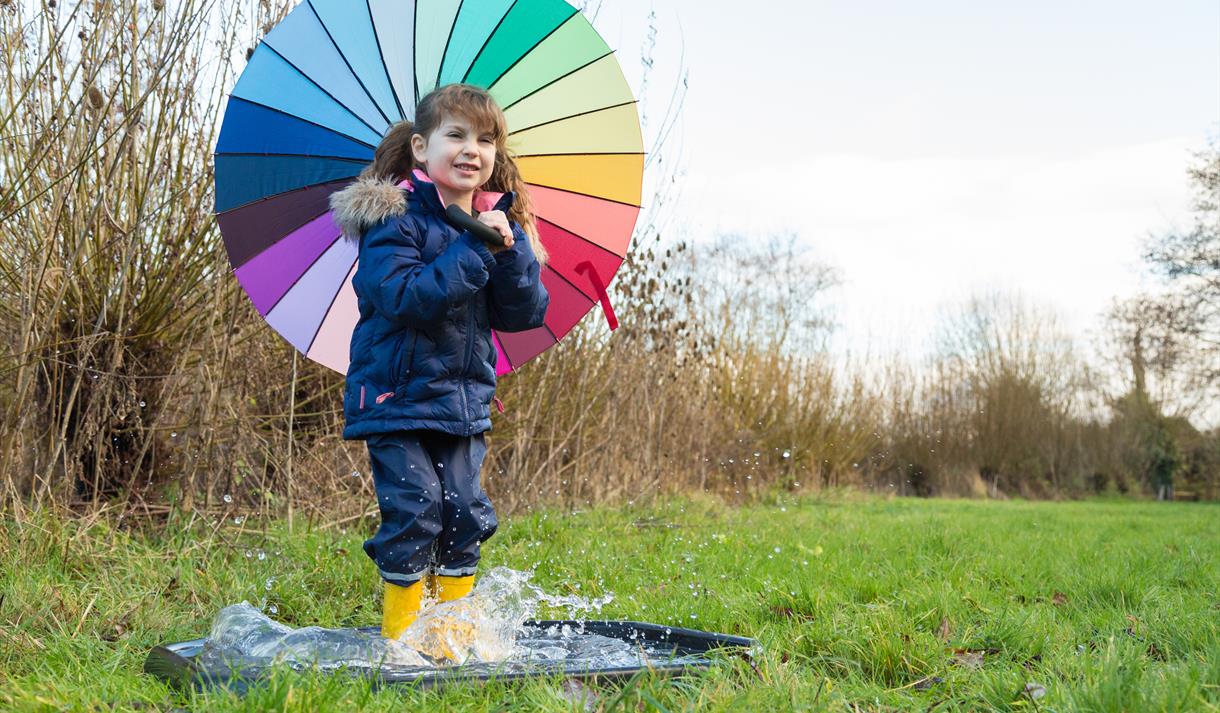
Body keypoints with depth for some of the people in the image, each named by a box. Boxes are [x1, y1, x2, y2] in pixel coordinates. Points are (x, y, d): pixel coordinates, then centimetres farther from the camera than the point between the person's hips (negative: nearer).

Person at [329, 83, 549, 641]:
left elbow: (526, 314, 1)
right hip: (398, 395, -5)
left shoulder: (501, 225, 8)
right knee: (413, 509, -7)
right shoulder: (394, 218, -10)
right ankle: (399, 634, 10)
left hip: (464, 398, 5)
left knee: (464, 511, 5)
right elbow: (404, 297, -25)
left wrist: (511, 251, -15)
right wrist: (473, 250, -27)